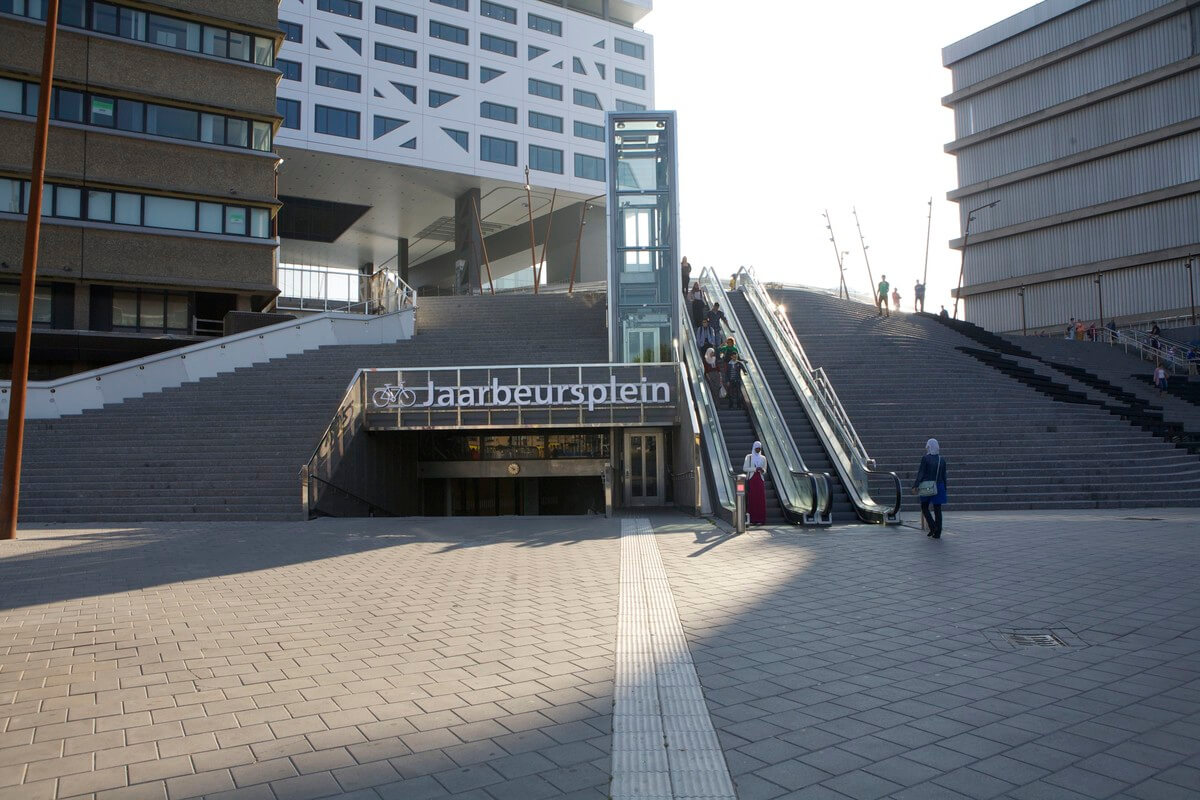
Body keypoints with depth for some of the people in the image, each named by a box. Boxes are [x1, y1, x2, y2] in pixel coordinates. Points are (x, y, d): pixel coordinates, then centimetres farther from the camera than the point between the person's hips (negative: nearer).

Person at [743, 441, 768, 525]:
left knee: (760, 500, -4)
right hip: (751, 480, -2)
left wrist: (763, 470, -10)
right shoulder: (749, 457, 4)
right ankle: (751, 520, -5)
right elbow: (744, 468, -5)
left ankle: (760, 520, -3)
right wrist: (755, 469, -16)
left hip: (760, 481, 2)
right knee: (751, 500, -6)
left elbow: (765, 471, 14)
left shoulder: (763, 458, 13)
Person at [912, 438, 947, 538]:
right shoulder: (942, 460, 3)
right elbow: (944, 476, 8)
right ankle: (937, 533, 7)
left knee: (924, 507, 13)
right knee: (937, 509, 8)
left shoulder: (925, 458, -10)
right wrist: (944, 489, 16)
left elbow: (920, 473, -12)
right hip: (939, 487, 4)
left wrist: (915, 486, -10)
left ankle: (932, 527, -3)